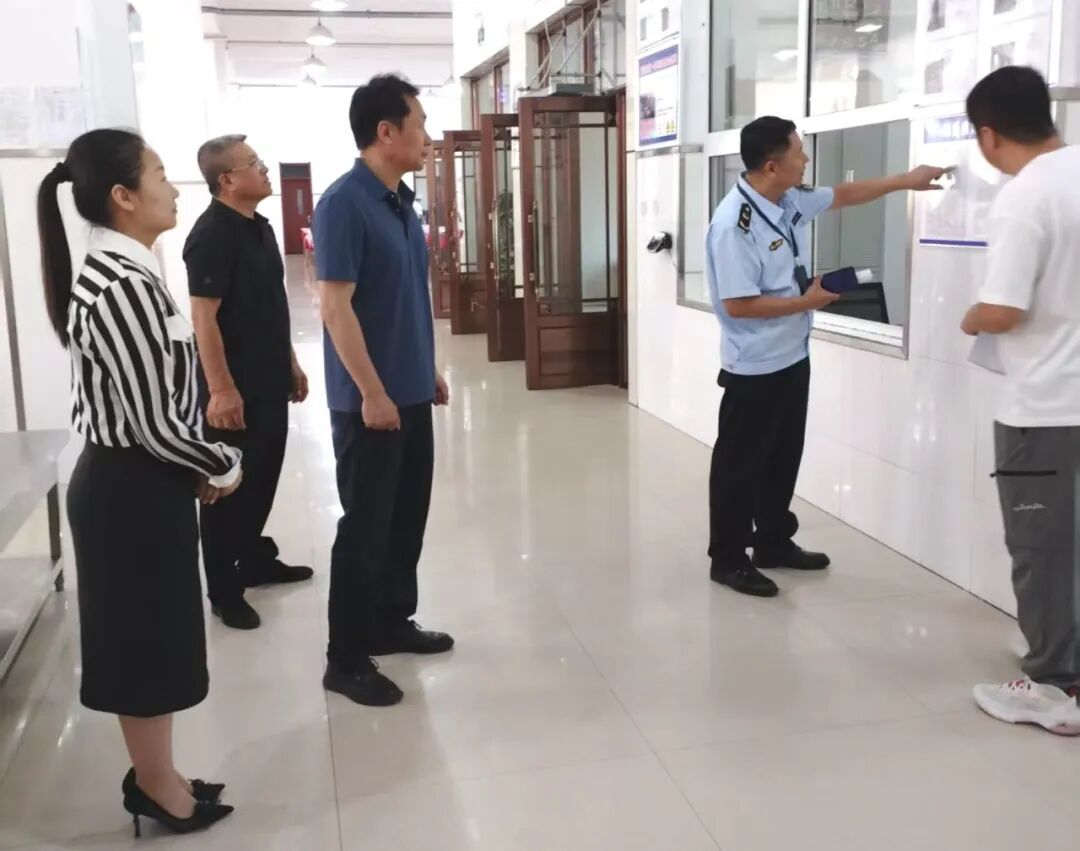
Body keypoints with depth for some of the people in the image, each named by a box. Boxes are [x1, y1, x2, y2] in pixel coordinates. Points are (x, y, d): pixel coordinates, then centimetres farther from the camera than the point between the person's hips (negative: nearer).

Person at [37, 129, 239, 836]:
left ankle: (156, 779, 37)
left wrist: (197, 469, 8)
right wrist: (224, 467, -7)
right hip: (135, 493, -10)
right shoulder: (122, 286, -24)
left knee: (155, 641, 20)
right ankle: (161, 793, 26)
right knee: (148, 644, 7)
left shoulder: (122, 272, 8)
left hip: (133, 483, 10)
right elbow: (157, 422, -24)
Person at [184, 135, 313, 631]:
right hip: (235, 387, -9)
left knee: (263, 476, 18)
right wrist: (220, 389, -23)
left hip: (270, 381, 9)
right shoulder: (211, 234, -17)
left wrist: (291, 363, 19)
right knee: (229, 484, 1)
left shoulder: (259, 226, 11)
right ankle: (223, 590, 11)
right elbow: (203, 317, -21)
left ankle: (255, 560, 34)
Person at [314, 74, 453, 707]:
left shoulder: (403, 201, 10)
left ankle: (392, 622, 33)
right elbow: (336, 306, -19)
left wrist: (430, 370, 18)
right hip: (369, 400, -8)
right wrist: (371, 392, -20)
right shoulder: (344, 204, -16)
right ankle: (346, 660, 11)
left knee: (407, 515, 17)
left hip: (412, 393, 9)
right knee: (364, 525, -1)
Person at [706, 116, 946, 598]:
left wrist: (907, 181, 23)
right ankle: (728, 558, 16)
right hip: (754, 368, -9)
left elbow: (843, 196, 21)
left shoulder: (791, 200, 2)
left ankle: (774, 543, 33)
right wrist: (806, 302, -18)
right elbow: (737, 304, -26)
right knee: (741, 464, 4)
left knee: (784, 458, 18)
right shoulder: (734, 225, -24)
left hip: (793, 357, 9)